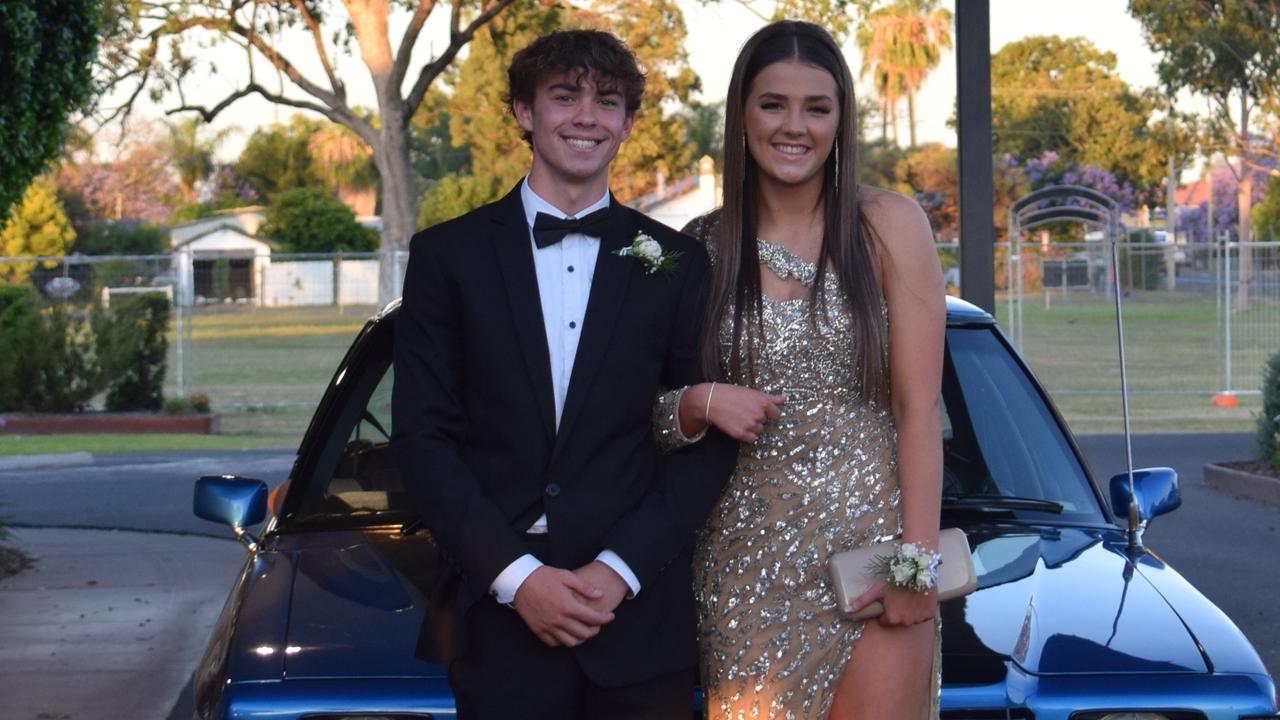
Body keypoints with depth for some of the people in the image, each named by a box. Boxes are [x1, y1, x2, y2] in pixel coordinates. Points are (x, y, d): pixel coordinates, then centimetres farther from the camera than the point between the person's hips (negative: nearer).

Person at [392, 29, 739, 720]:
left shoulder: (675, 261, 6)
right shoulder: (447, 255, 4)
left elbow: (709, 440, 3)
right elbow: (423, 435, 0)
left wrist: (620, 568, -8)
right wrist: (515, 575, -9)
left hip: (641, 621, 1)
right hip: (502, 616, 0)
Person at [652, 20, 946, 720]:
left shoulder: (888, 225, -1)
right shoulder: (701, 247, 5)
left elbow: (918, 406, -4)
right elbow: (654, 413, 12)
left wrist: (918, 558, -11)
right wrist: (700, 403, -10)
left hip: (869, 537, -2)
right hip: (747, 556, 2)